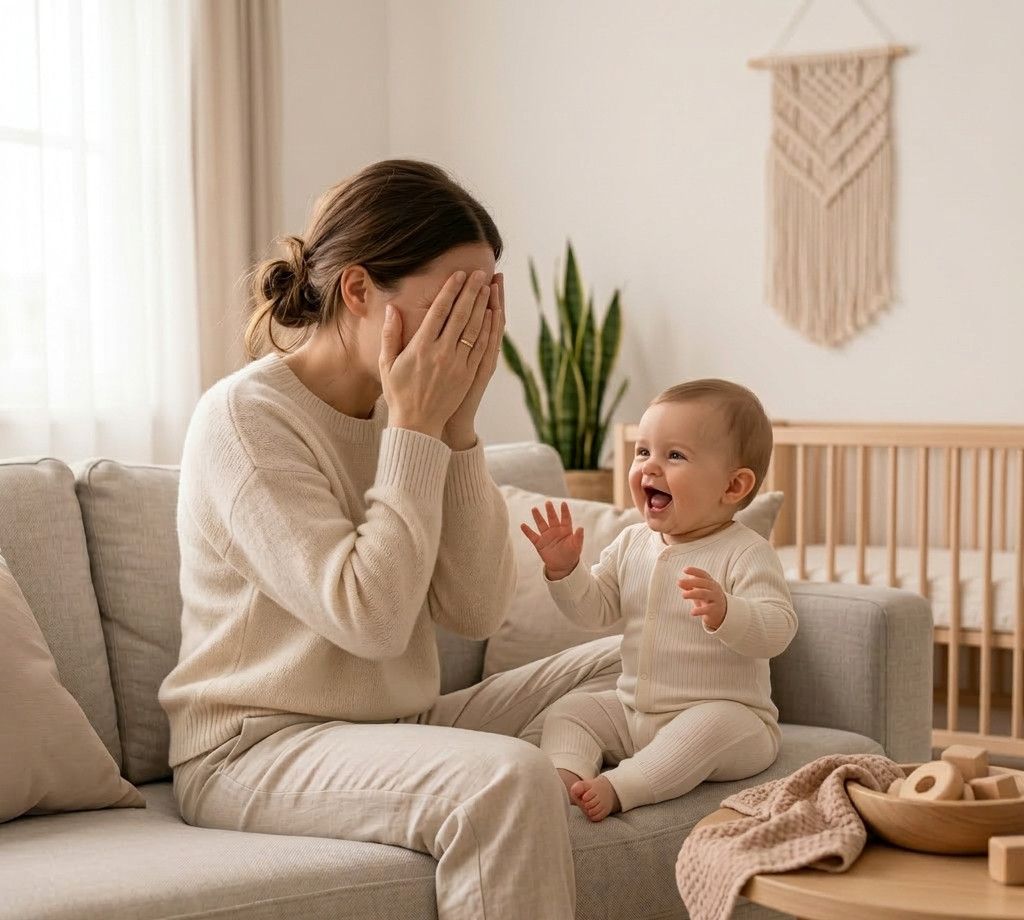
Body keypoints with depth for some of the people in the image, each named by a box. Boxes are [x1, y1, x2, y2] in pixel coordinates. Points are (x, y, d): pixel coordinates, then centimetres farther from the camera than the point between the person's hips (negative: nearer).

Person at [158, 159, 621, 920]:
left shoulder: (412, 409, 5)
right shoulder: (245, 418, -16)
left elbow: (476, 613, -4)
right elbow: (368, 619, -25)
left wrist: (458, 425, -11)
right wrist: (413, 430, -20)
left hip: (398, 729, 8)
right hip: (255, 749, -8)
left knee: (628, 665, 7)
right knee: (508, 779, -32)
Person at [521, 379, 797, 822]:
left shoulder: (746, 553, -13)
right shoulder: (632, 544, 7)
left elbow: (777, 629, -24)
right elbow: (594, 609, 15)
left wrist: (724, 611, -43)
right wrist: (564, 569, -4)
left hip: (727, 715, -7)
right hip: (630, 714, 7)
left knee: (713, 726, -36)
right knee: (571, 709, -3)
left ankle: (619, 786, -39)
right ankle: (565, 772, -28)